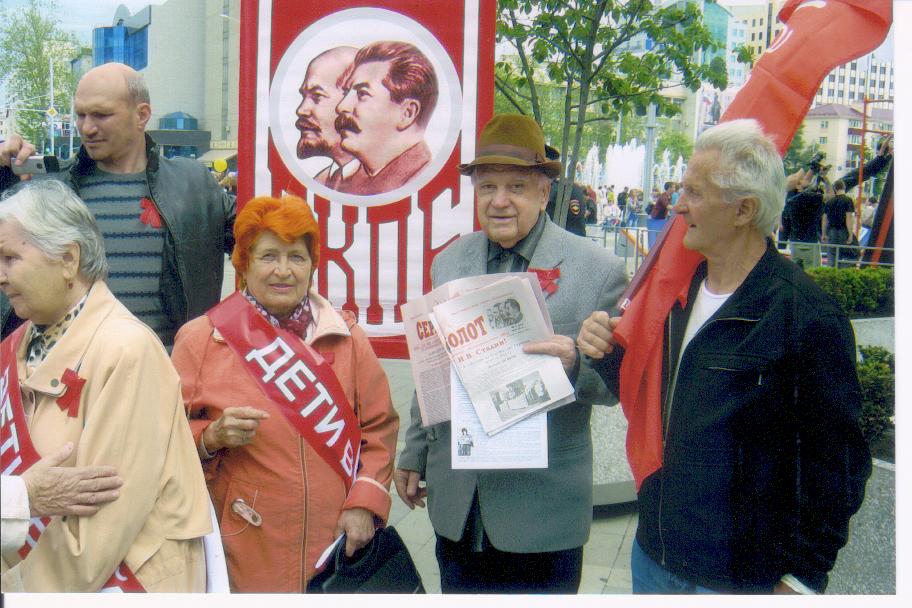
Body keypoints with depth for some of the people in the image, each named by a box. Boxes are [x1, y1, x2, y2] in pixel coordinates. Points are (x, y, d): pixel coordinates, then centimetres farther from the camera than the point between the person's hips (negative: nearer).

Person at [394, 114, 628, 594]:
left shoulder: (598, 270, -9)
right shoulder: (449, 262, 6)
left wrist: (575, 364, -27)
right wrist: (414, 455, 16)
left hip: (543, 509, -4)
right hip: (457, 504, 4)